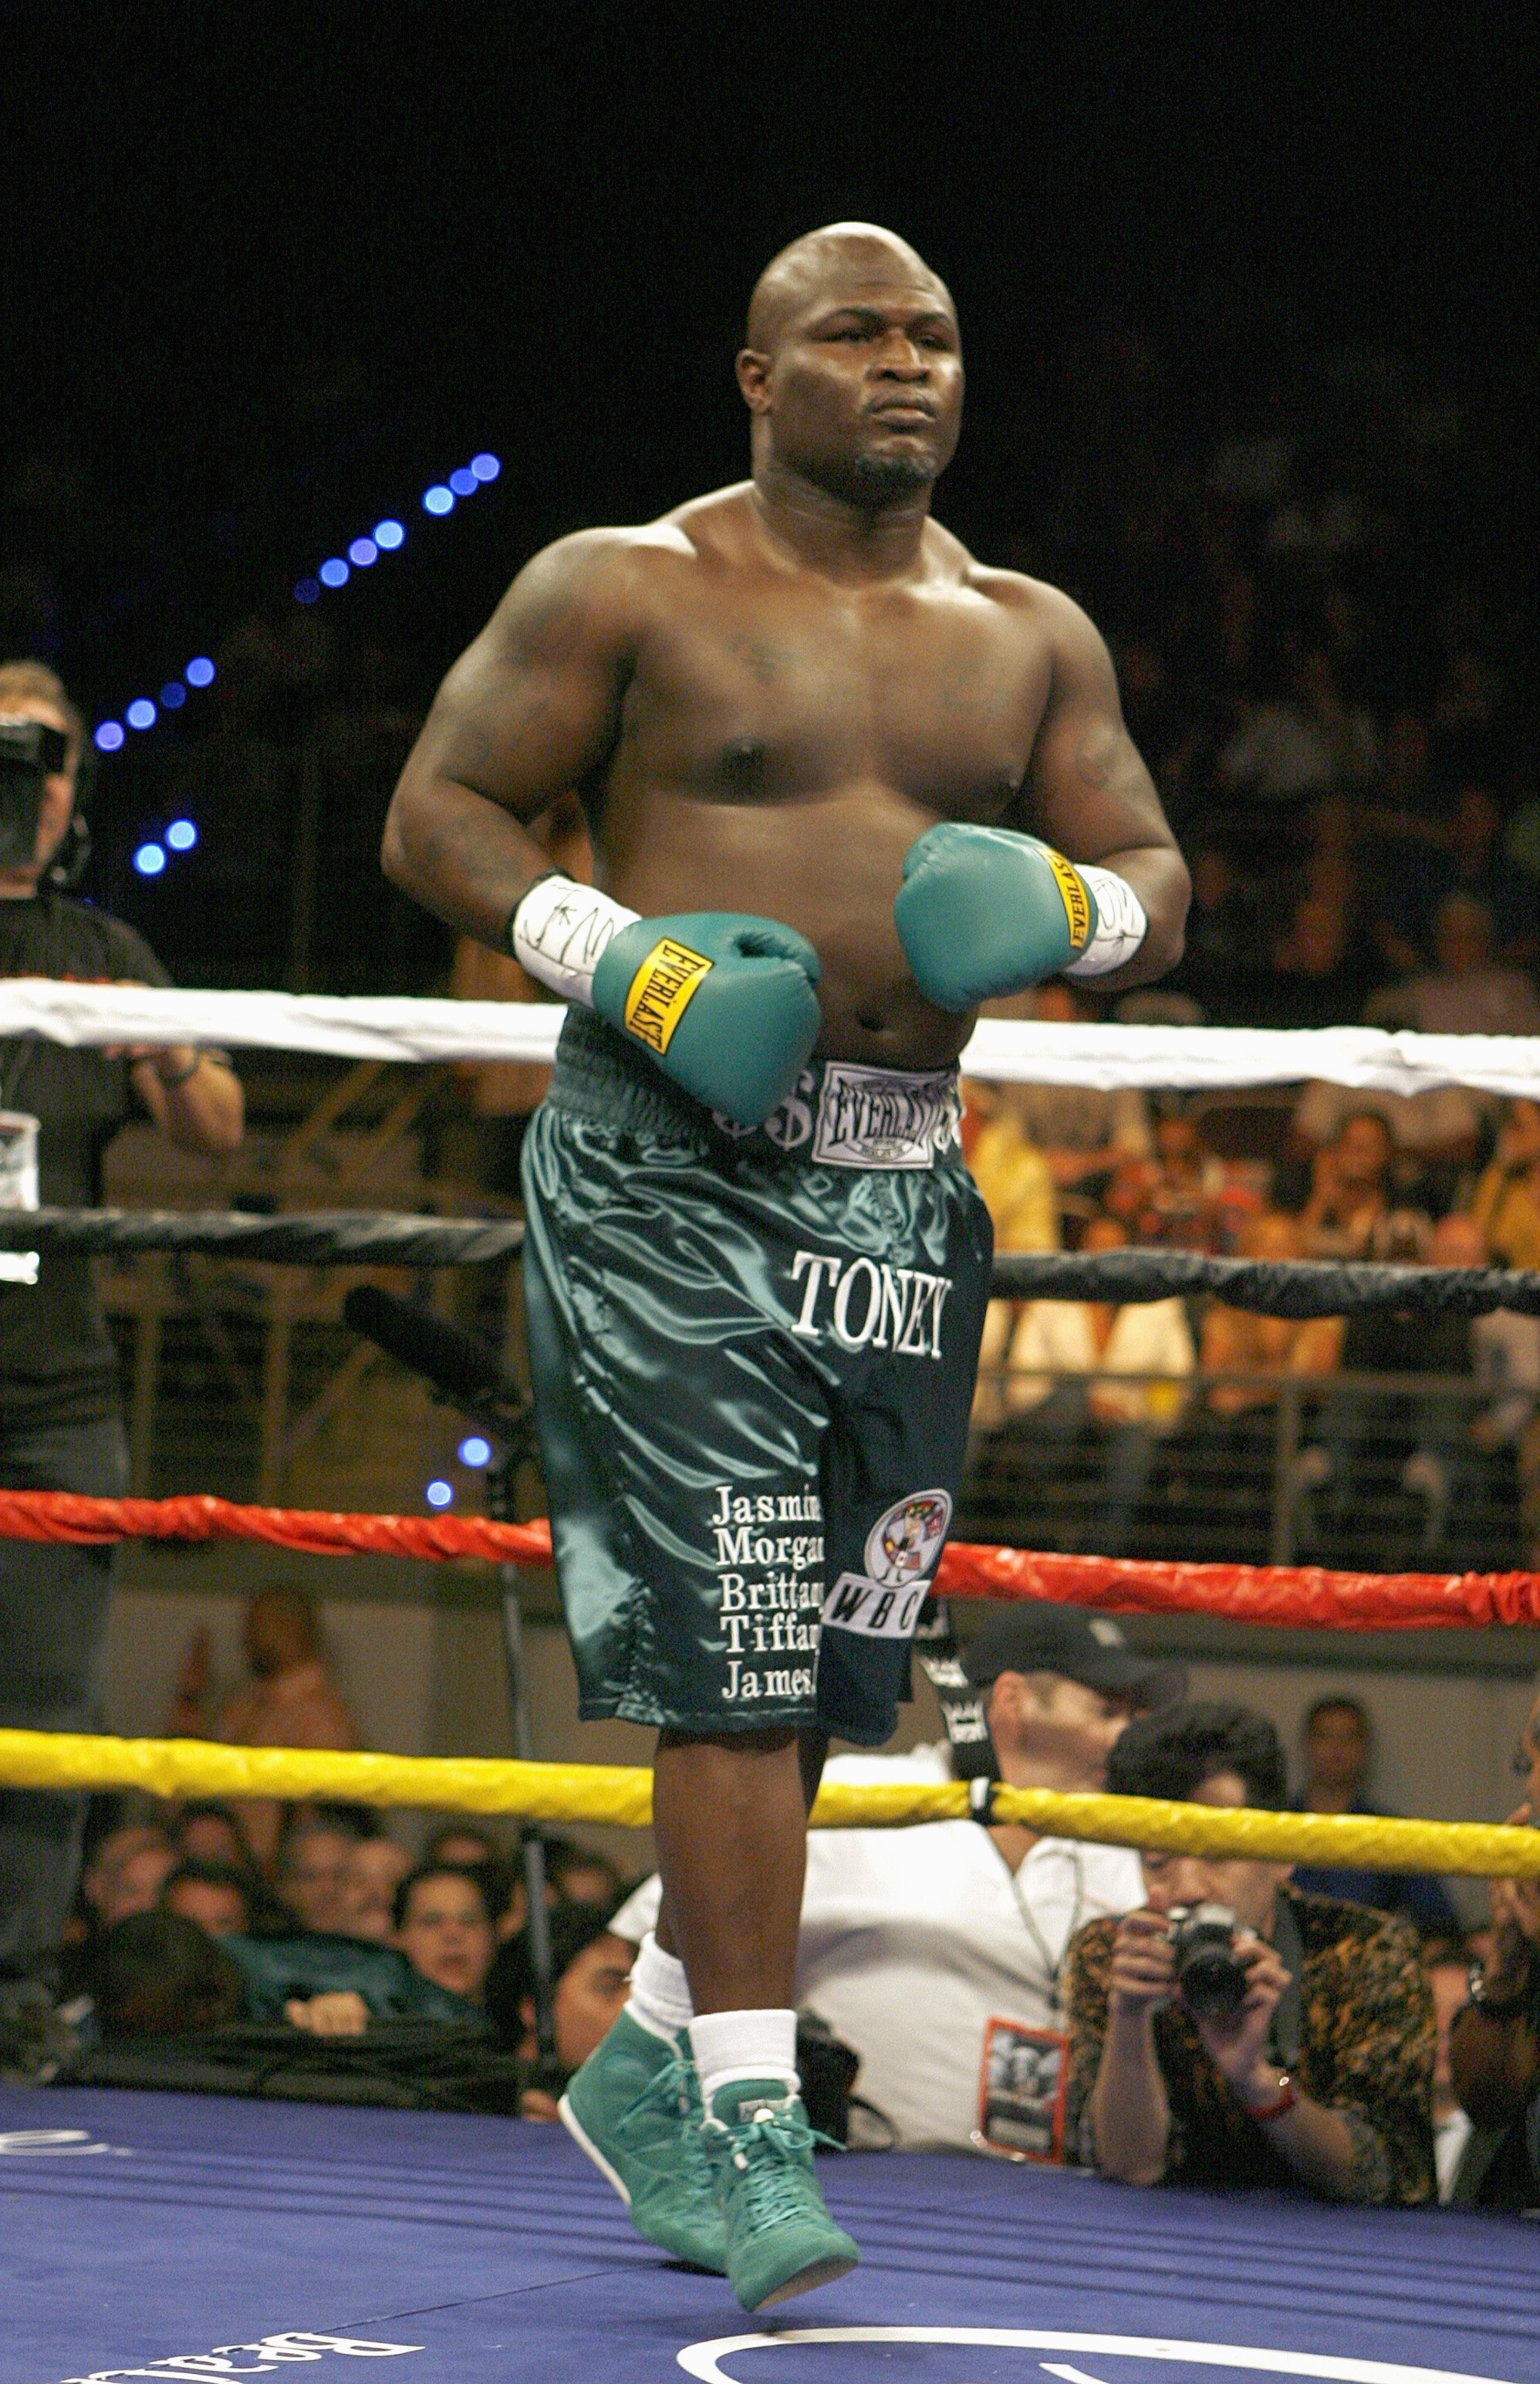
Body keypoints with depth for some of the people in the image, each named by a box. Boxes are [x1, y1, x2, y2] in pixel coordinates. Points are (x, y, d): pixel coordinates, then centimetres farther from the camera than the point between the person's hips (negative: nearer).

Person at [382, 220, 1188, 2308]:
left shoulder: (1031, 635, 13)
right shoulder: (623, 591, 0)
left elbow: (1155, 876, 17)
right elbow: (438, 812, 2)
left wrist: (1070, 911, -7)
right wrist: (619, 957, -14)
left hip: (901, 1191, 5)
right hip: (671, 1172, -5)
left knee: (818, 1666, 10)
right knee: (732, 1654, -13)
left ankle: (650, 2062, 28)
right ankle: (751, 2126, -9)